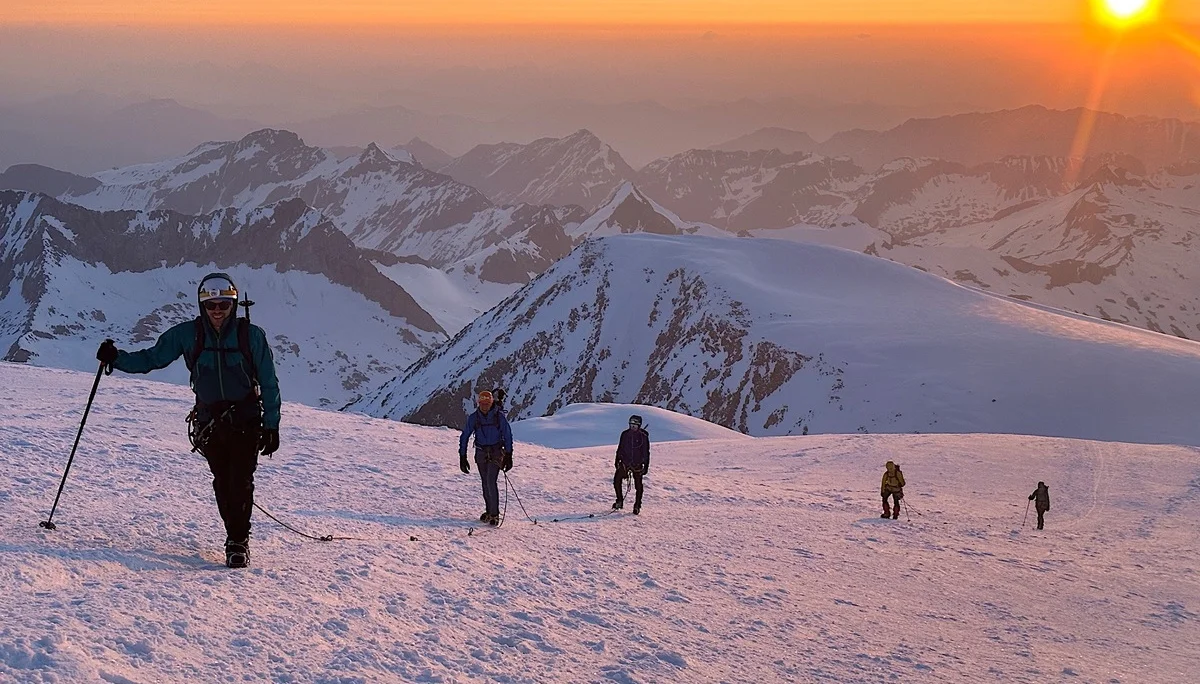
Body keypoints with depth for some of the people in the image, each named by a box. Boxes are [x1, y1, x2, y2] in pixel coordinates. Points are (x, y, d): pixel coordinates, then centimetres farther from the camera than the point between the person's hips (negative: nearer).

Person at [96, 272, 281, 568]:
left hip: (246, 419, -2)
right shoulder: (187, 334, -1)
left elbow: (268, 382, -1)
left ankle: (239, 542, -6)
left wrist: (271, 425, -3)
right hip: (210, 421, 2)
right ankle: (235, 536, 14)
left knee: (241, 480, -13)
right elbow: (152, 358, 7)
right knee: (222, 482, 2)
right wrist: (116, 358, -8)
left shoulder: (251, 335, -6)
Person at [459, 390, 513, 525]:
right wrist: (462, 457, -2)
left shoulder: (499, 416, -8)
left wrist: (508, 456, -6)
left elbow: (507, 436, -2)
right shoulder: (473, 417, -3)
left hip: (496, 452, -3)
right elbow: (464, 436, 2)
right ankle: (489, 511, 23)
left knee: (491, 481, -16)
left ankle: (495, 514, -11)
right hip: (481, 453, 3)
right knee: (485, 483, 9)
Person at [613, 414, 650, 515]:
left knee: (638, 485, 2)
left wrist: (646, 465, -3)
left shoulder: (643, 436, -5)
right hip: (625, 462, 2)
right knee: (617, 480, -7)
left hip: (637, 464, -2)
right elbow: (620, 448, 14)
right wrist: (617, 460, 14)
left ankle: (637, 506, 13)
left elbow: (646, 452, -1)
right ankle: (619, 501, 9)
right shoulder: (625, 434, 3)